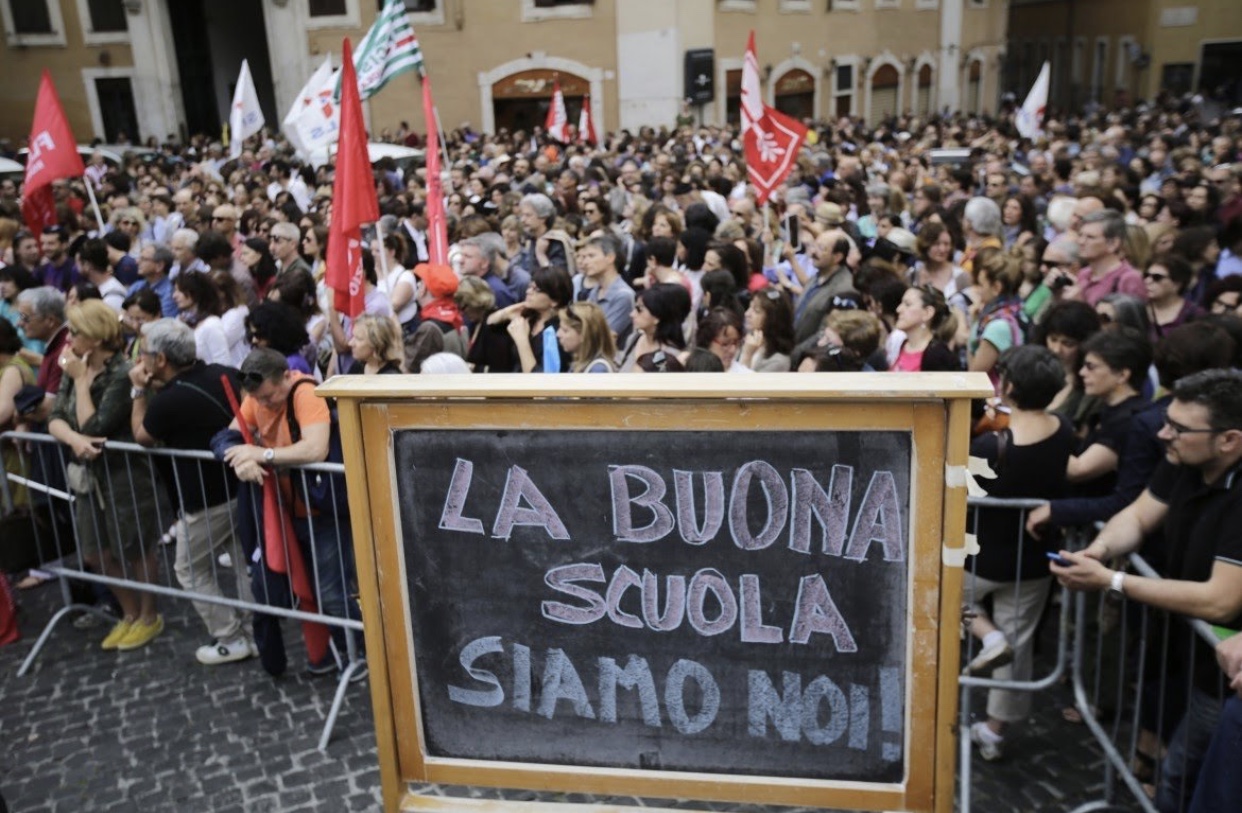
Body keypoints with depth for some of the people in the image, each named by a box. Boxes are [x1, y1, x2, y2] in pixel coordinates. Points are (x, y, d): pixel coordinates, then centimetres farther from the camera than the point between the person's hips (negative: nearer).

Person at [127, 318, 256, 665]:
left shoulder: (170, 401, -23)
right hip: (242, 485, 7)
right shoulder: (224, 374, -4)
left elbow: (141, 436, -2)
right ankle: (255, 633, 24)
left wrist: (139, 391, 1)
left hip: (207, 500, -7)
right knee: (245, 564, 17)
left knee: (192, 571, 13)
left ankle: (230, 640, 17)